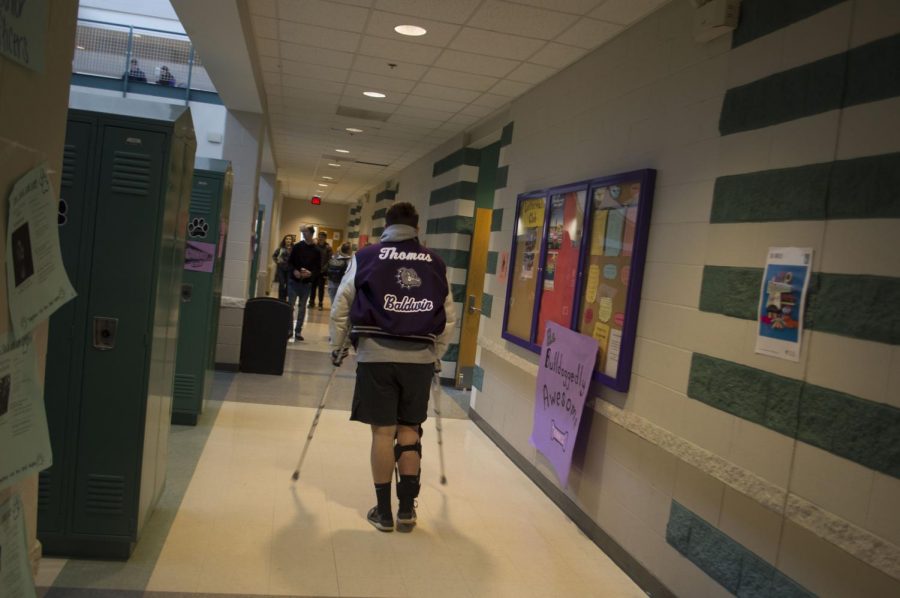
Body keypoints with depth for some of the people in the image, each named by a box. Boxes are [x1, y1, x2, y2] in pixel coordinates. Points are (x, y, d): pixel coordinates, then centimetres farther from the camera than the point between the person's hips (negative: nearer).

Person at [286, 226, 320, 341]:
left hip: (307, 283, 0)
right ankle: (288, 329, 9)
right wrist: (294, 271, -16)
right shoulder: (297, 247, 1)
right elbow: (290, 262, 2)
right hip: (294, 281, 0)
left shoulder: (316, 250, 1)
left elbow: (318, 268, 1)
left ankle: (298, 331, 12)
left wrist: (311, 273, -19)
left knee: (302, 308, 6)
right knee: (290, 306, -1)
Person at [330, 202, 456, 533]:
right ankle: (407, 509, 17)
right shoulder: (436, 263, 10)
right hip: (420, 357, 2)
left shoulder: (366, 257, 4)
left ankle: (383, 512, 15)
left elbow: (341, 307, 4)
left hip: (376, 354, -2)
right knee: (409, 430, 14)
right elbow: (449, 317, 12)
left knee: (383, 431, 5)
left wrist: (337, 347, 16)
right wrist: (437, 354, 23)